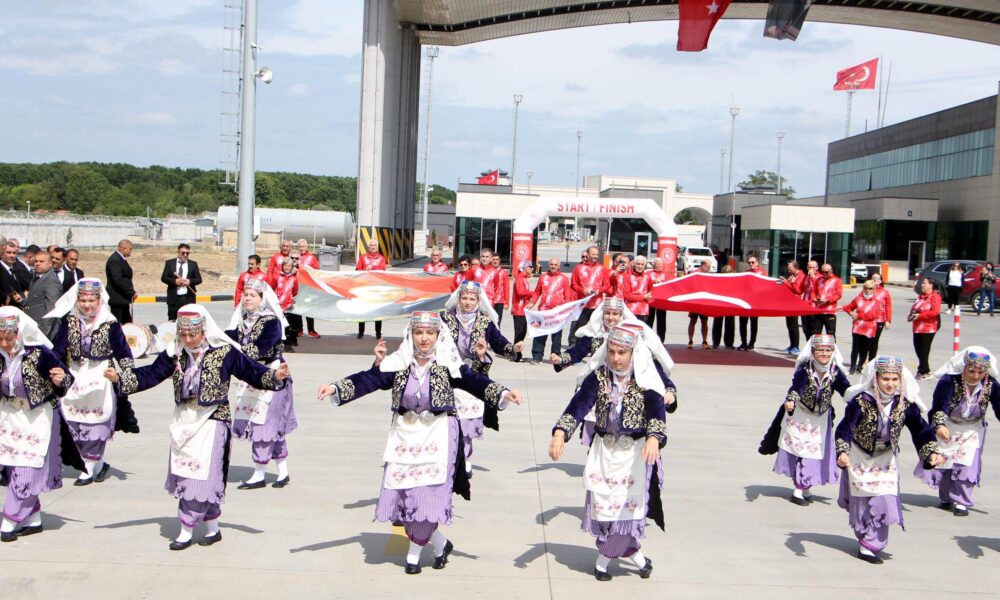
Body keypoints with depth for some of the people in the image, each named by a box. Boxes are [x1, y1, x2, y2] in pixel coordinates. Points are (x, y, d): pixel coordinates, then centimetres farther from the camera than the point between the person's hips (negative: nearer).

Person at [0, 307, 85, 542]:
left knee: (27, 472, -6)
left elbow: (66, 381, -16)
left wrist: (60, 380, -37)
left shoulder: (39, 353, -21)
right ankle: (33, 519, 23)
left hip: (38, 419, -6)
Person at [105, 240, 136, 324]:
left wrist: (131, 292, 6)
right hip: (118, 298, -10)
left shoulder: (120, 259, 14)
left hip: (123, 298, 10)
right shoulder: (114, 260, -17)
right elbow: (118, 280, -24)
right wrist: (131, 293, -19)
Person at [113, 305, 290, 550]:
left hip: (212, 421, -5)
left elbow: (251, 371, -8)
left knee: (201, 475, -7)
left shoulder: (224, 352, -8)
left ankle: (186, 531, 5)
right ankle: (213, 529, 19)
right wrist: (119, 378, -3)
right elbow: (151, 374, 8)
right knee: (182, 474, 7)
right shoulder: (175, 353, 4)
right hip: (183, 421, 5)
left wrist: (275, 376, -24)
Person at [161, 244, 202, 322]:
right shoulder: (169, 263, 8)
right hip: (174, 298, 0)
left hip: (188, 298, 0)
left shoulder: (193, 264, 10)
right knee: (172, 321, 3)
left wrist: (190, 281, -13)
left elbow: (199, 279, 7)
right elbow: (163, 278, 2)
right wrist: (174, 281, -14)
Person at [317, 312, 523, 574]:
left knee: (429, 493, -7)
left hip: (437, 436, -3)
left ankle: (414, 552, 16)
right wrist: (335, 388, -18)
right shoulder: (398, 363, -1)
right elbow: (368, 380, -6)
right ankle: (440, 544, 23)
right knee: (405, 493, 2)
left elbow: (475, 382, -12)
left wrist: (503, 394, -28)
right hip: (405, 435, 3)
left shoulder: (447, 364, -6)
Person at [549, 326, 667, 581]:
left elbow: (657, 411, -22)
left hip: (636, 451, -2)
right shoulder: (599, 376, -4)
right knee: (603, 503, 2)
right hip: (604, 449, 3)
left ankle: (603, 560, 15)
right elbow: (579, 404, -15)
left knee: (627, 504, -4)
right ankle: (635, 555, 20)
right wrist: (560, 433, -31)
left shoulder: (645, 378, -9)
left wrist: (654, 438, -42)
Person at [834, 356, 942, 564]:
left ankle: (870, 545, 10)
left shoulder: (906, 404, -16)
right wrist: (842, 452, -49)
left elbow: (920, 429, -11)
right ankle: (867, 544, 29)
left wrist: (931, 452, -27)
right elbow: (845, 428, -33)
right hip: (860, 457, -3)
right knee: (862, 501, 7)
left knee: (885, 501, -4)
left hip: (885, 459, 3)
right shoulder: (861, 401, -27)